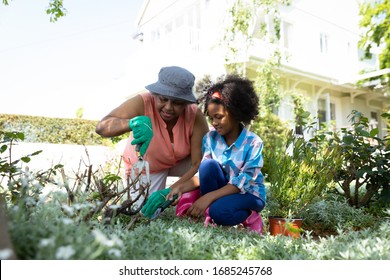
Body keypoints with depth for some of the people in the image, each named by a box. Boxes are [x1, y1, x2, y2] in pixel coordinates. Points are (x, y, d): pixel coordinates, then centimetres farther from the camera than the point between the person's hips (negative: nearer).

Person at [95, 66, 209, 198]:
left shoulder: (196, 116, -30)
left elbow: (199, 164, -30)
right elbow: (101, 127, -40)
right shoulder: (143, 103, -33)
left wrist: (170, 191, -42)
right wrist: (133, 123, -59)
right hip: (145, 167, 0)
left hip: (181, 162, 1)